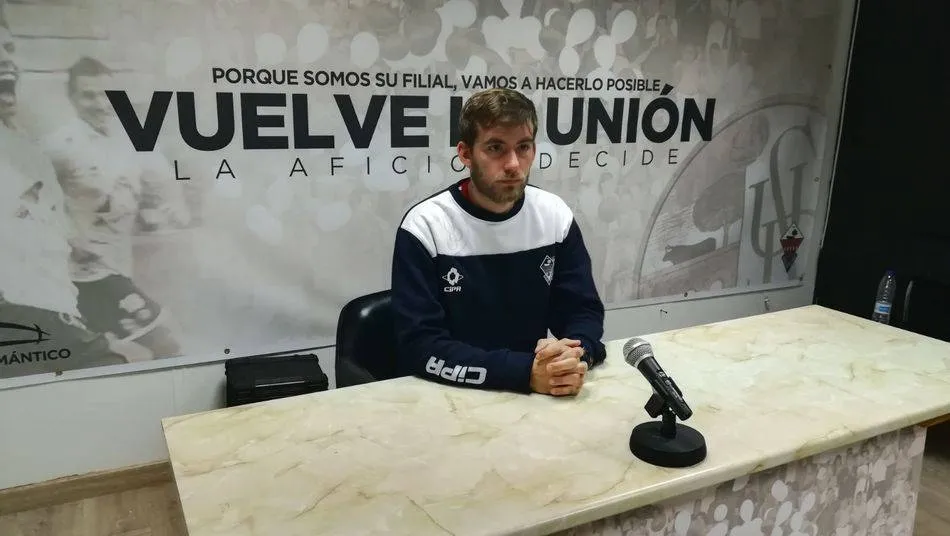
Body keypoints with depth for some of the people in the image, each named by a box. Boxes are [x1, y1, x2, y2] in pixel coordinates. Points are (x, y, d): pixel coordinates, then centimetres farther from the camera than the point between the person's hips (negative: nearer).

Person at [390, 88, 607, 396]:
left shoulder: (555, 215, -1)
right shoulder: (424, 226, -13)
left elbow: (584, 311, 2)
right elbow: (419, 347, -18)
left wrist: (577, 356, -21)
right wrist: (526, 372, -27)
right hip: (452, 395, -3)